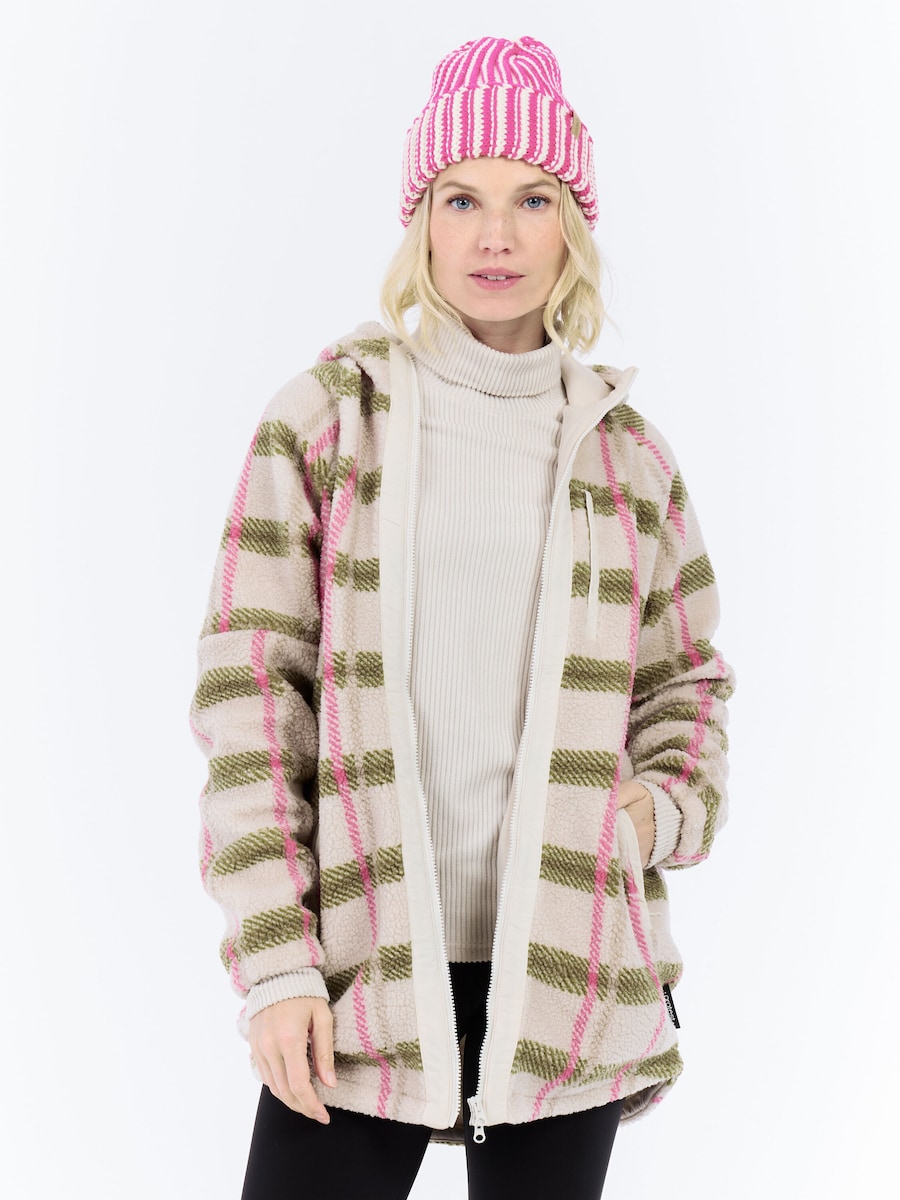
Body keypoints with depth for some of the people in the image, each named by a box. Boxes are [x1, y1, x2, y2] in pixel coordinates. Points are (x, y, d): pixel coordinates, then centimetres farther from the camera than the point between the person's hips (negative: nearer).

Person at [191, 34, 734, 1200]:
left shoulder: (625, 447, 9)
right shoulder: (324, 416, 1)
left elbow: (686, 677, 19)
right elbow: (250, 683, -2)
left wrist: (666, 806, -3)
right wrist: (273, 959, -8)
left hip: (567, 964, 2)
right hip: (363, 959, -2)